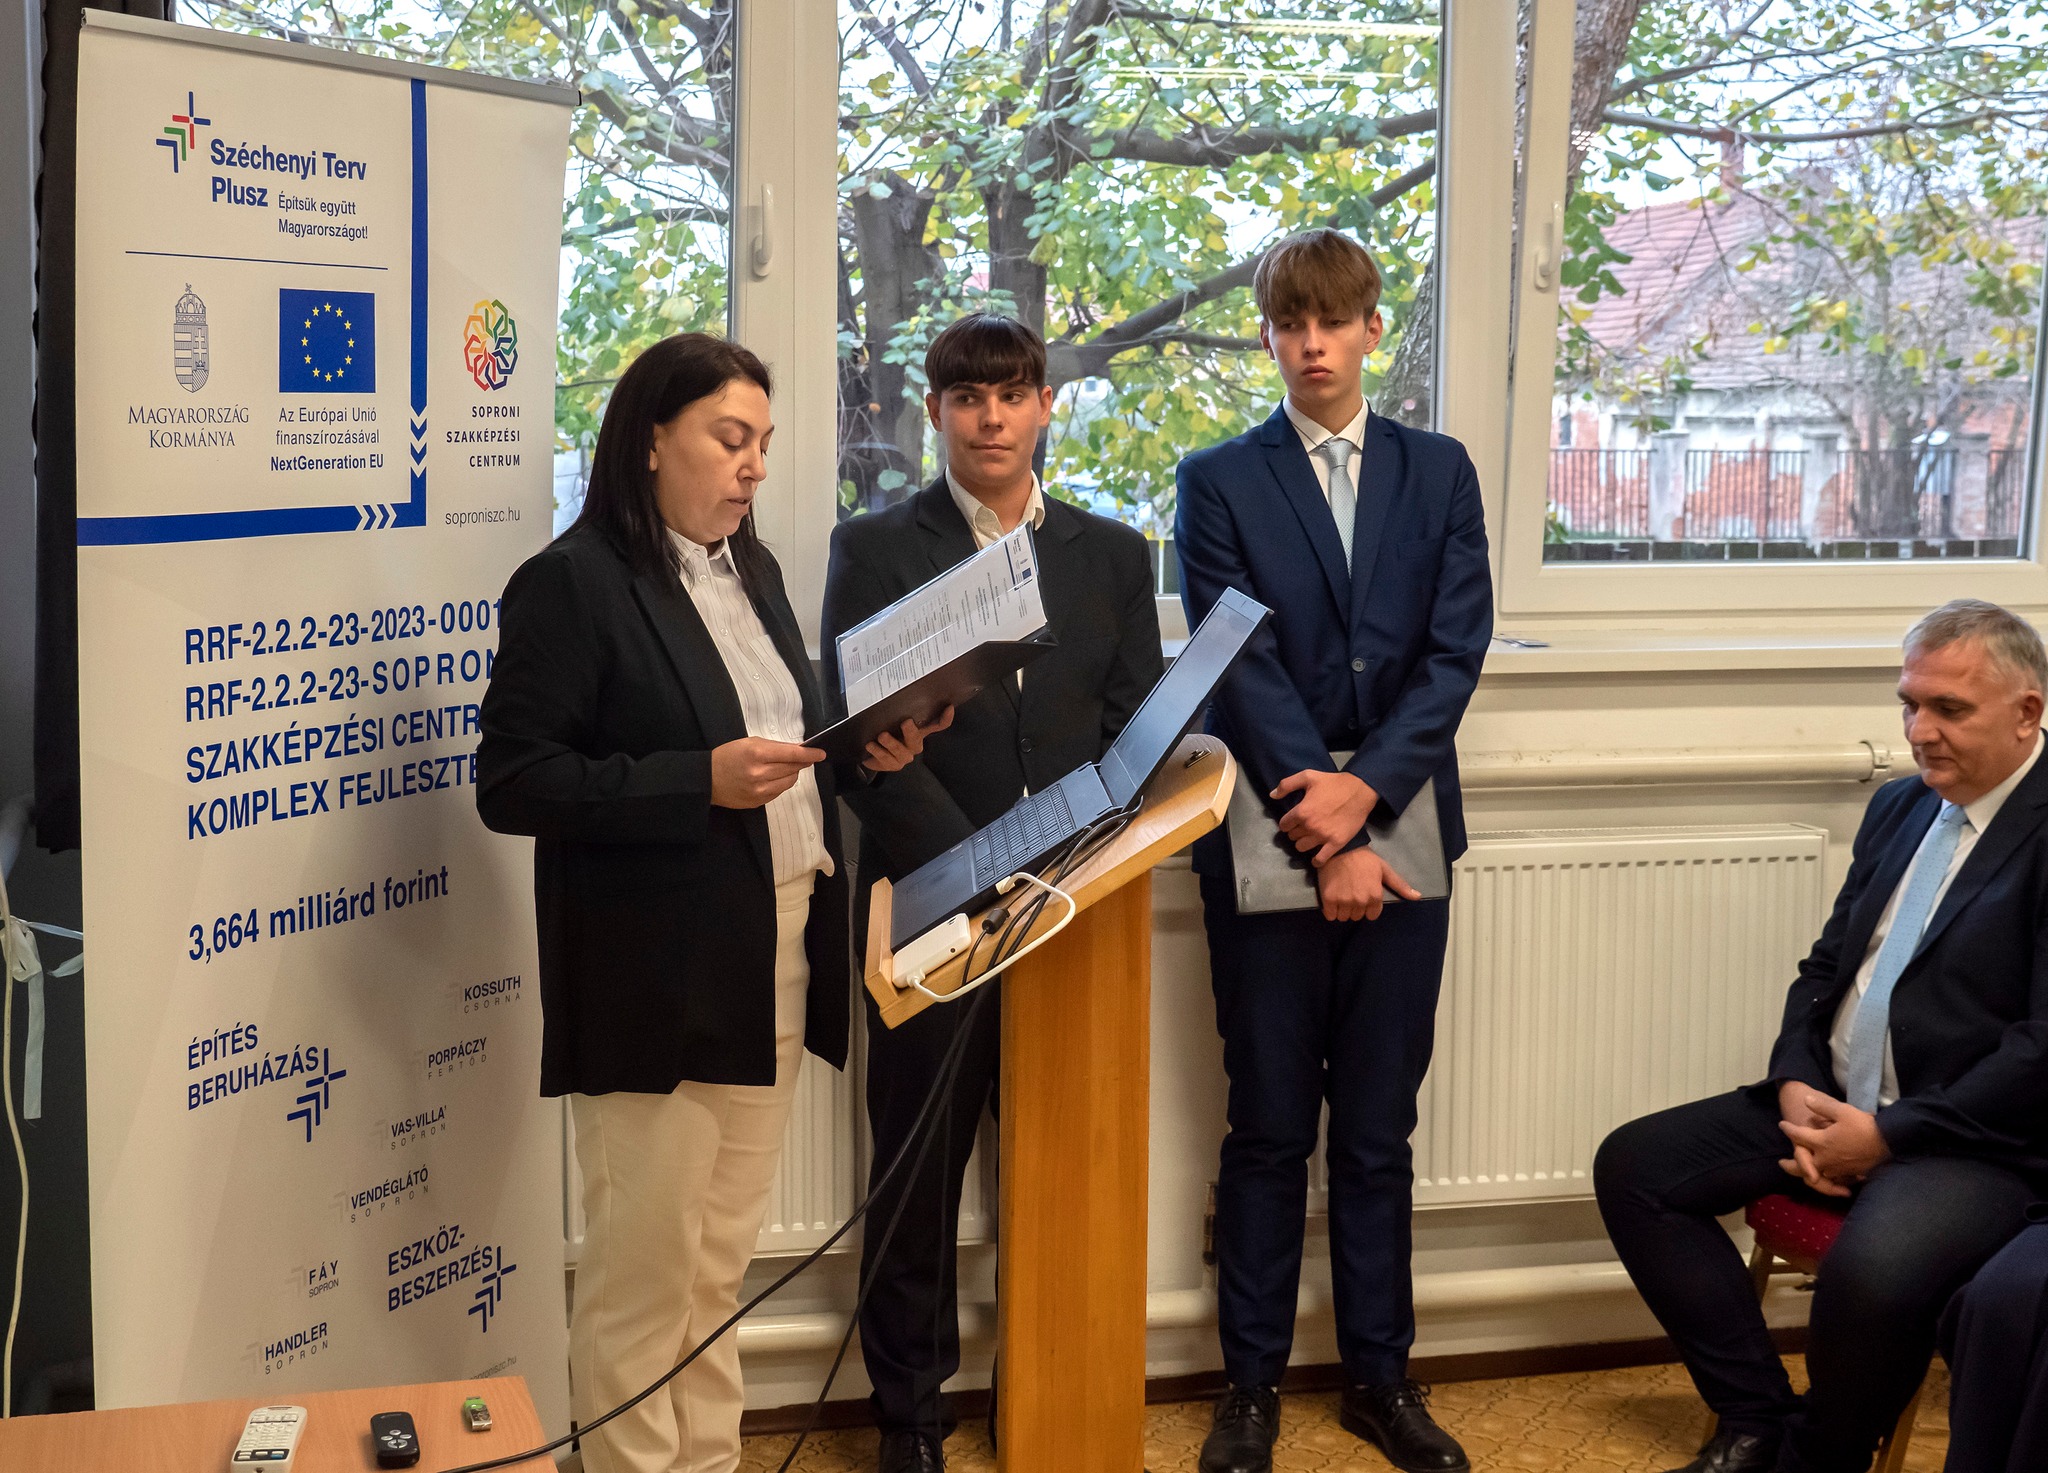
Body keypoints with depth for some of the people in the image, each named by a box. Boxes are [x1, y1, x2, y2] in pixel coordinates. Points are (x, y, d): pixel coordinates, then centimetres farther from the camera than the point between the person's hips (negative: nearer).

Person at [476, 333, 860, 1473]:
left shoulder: (754, 571, 15)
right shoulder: (574, 583, -9)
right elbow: (515, 783, -15)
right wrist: (703, 781, -22)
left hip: (775, 968, 7)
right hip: (658, 985, -7)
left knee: (720, 1269, 15)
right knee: (642, 1275, 1)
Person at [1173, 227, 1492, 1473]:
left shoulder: (1440, 474, 9)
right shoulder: (1220, 484, 2)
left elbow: (1455, 654, 0)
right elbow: (1245, 670, -6)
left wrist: (1365, 789, -14)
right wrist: (1329, 840, -13)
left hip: (1400, 826, 2)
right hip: (1269, 840, -2)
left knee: (1380, 1125, 9)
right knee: (1269, 1126, 5)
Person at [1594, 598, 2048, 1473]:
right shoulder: (1899, 807, 13)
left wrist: (1888, 1134, -18)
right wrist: (1795, 1087, -1)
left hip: (1975, 1139, -8)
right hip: (1829, 1106, 9)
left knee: (1872, 1270, -36)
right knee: (1632, 1166, 0)